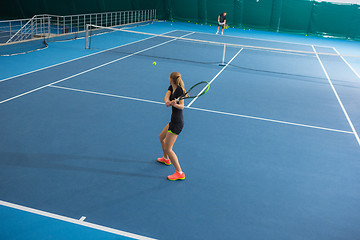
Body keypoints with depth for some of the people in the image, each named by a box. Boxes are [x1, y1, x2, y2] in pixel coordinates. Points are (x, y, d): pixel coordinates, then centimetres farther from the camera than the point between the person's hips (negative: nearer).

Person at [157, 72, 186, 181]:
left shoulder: (179, 90, -18)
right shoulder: (171, 88, 8)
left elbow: (182, 106, -25)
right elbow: (166, 97, -8)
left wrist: (175, 104, -45)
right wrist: (167, 102, -30)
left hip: (177, 122, -10)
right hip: (174, 120, 10)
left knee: (168, 149, -6)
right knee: (161, 137, 29)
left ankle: (179, 173, 1)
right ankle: (166, 159, 51)